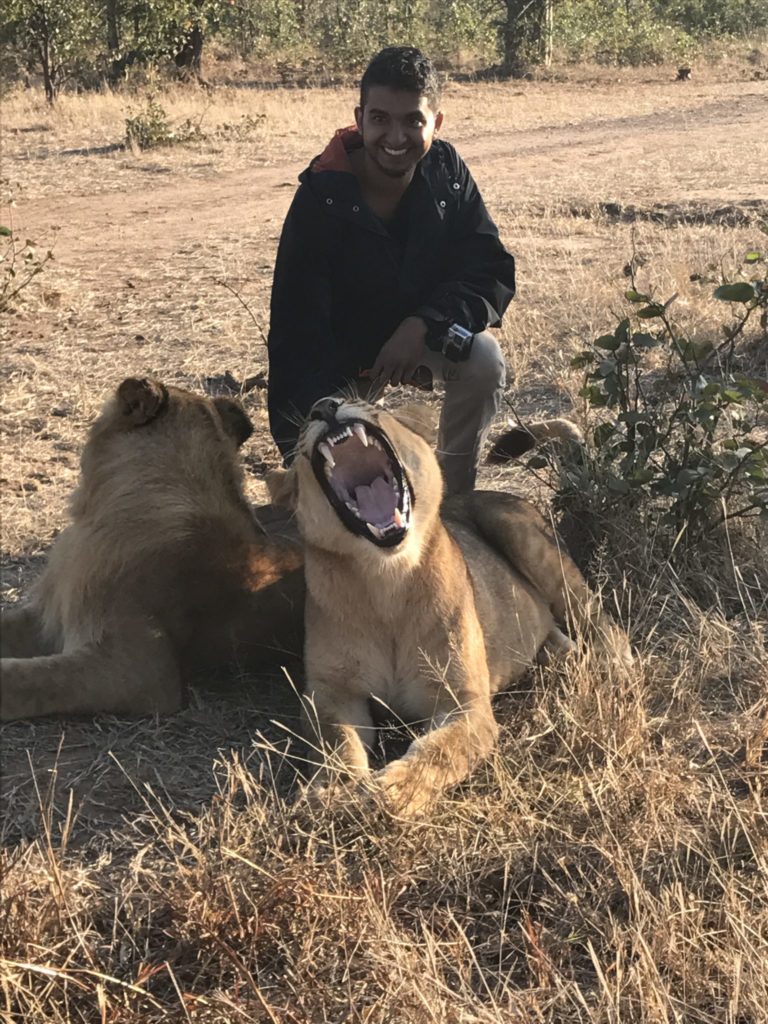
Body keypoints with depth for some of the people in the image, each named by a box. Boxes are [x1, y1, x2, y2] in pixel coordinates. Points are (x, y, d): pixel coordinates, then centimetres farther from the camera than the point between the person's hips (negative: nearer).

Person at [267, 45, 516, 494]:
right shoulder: (322, 199, -26)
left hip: (428, 334, 2)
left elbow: (493, 272, -15)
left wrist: (424, 325, -34)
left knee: (484, 360, -29)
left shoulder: (446, 172, -15)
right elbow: (296, 328, -26)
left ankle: (453, 500, -9)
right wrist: (301, 442, -32)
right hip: (342, 353, -2)